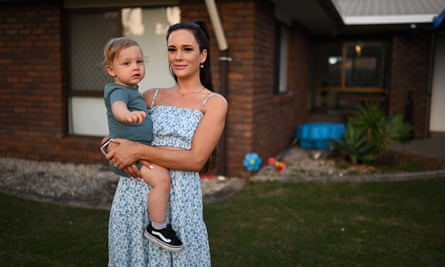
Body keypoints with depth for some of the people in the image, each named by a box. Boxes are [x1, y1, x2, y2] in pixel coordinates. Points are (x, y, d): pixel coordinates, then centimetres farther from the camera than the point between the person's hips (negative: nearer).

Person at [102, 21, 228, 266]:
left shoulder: (214, 102, -2)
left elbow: (196, 159, -12)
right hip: (132, 193, 4)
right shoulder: (152, 96, 10)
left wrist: (139, 151, -17)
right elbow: (120, 133, 14)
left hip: (179, 196, -3)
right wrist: (120, 151, -10)